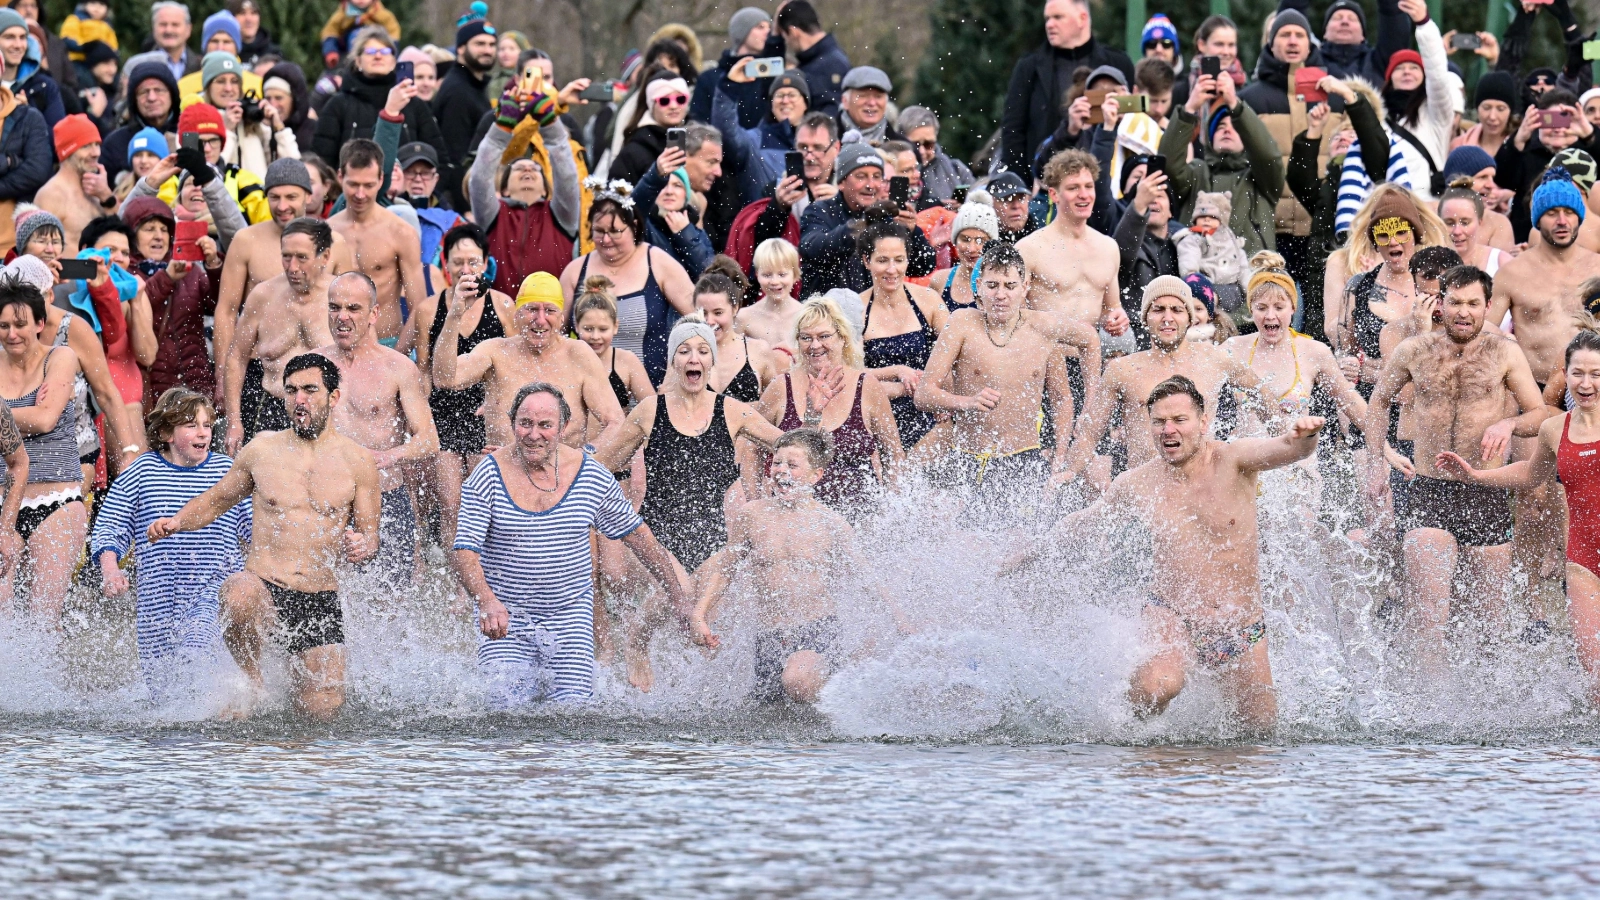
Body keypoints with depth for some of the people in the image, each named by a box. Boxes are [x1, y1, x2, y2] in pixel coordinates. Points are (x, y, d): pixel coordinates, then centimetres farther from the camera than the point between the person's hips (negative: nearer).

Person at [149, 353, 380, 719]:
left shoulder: (358, 461, 4)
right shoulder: (261, 451, 6)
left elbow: (370, 535, 8)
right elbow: (216, 500, 20)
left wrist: (363, 546, -17)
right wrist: (176, 522, 1)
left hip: (320, 602, 1)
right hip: (264, 588, -1)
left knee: (323, 711, -5)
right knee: (240, 594, -40)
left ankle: (297, 674, 33)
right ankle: (250, 679, -10)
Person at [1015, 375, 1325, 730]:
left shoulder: (1233, 461, -9)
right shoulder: (1136, 485, -3)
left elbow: (1287, 450, -30)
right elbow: (1082, 523, 17)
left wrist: (1304, 437, -54)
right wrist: (1023, 560, 26)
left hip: (1244, 630, 2)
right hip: (1171, 617, -1)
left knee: (1262, 726, 11)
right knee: (1159, 684, -35)